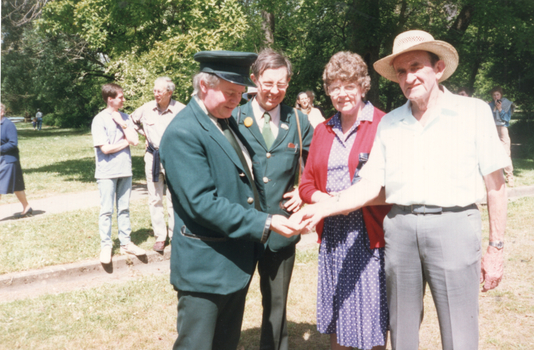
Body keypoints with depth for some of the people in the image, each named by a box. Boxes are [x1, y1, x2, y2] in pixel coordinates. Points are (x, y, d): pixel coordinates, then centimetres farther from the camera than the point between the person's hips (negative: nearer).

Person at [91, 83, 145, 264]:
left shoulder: (124, 117, 7)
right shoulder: (100, 120, -8)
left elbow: (135, 140, -2)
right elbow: (106, 148, -14)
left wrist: (122, 123, -7)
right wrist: (126, 142, -5)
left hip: (125, 170, 5)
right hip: (107, 172, -5)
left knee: (124, 208, 11)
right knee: (106, 210, 2)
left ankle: (126, 243, 18)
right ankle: (106, 246, 12)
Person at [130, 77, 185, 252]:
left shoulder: (181, 110, -10)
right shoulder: (146, 108, 1)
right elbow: (132, 121, 21)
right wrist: (143, 133, 11)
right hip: (153, 157, 3)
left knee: (174, 199, 3)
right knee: (155, 199, 6)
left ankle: (175, 236, 15)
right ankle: (160, 236, 16)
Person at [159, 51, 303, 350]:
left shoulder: (228, 121, 8)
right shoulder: (182, 133, -19)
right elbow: (203, 203, -26)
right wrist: (264, 223, -25)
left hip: (239, 260, 8)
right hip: (206, 266, -8)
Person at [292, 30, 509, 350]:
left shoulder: (474, 112, 2)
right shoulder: (389, 123, 9)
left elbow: (496, 186, 2)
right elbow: (372, 187, 6)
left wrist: (496, 249, 0)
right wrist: (323, 208, -7)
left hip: (453, 226, -2)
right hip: (400, 228, 3)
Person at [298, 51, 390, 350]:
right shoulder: (323, 131, 12)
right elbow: (307, 184, 13)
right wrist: (326, 200, -8)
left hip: (369, 233, -5)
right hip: (332, 235, 5)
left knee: (372, 320, 4)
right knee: (337, 313, 15)